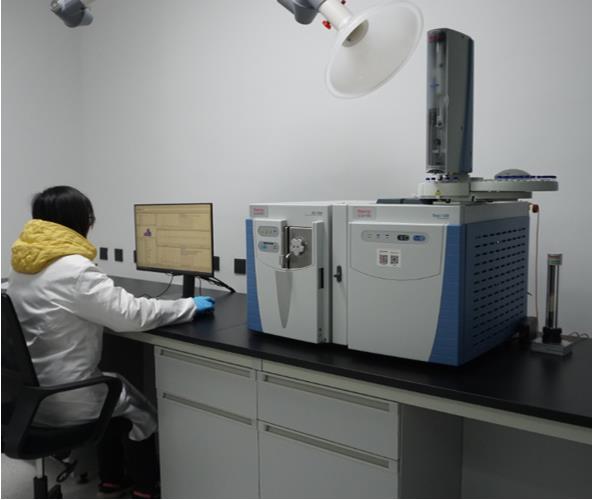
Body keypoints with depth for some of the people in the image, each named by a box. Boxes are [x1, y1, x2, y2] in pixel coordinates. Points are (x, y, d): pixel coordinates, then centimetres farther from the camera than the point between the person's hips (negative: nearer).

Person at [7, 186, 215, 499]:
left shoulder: (24, 265, 3)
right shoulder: (74, 270, -25)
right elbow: (131, 314, -25)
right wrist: (190, 306, -14)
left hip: (31, 390, 8)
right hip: (63, 399, -8)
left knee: (116, 388, 27)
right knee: (141, 411, 15)